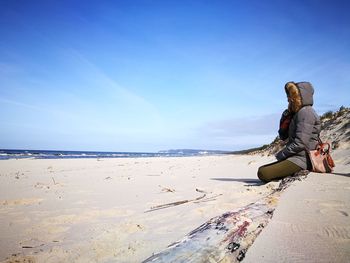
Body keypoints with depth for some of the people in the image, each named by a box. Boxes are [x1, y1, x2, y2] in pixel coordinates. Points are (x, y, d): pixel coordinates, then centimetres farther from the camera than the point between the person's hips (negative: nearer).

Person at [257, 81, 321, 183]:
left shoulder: (306, 112, -12)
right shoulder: (296, 113, 17)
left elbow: (300, 143, -21)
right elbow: (283, 136, 15)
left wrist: (281, 154, -10)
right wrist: (285, 117, 3)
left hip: (301, 158, -10)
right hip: (294, 157, 10)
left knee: (263, 174, -18)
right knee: (261, 170, 11)